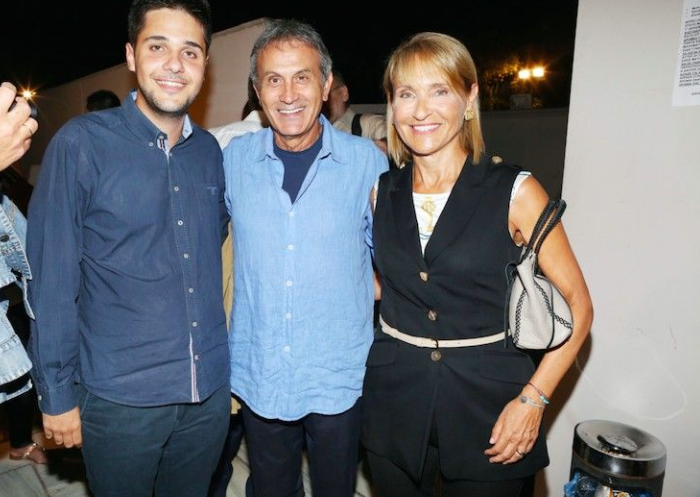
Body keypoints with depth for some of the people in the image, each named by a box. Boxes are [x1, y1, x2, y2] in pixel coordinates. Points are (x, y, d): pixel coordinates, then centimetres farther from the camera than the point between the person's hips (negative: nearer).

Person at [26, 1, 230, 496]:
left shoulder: (209, 151, 2)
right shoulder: (81, 144, -11)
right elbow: (52, 280, -9)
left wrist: (219, 361, 9)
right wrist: (57, 394, -6)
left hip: (209, 391, 4)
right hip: (120, 398, -3)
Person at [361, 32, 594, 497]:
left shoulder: (515, 192, -10)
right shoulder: (382, 192, 1)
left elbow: (577, 305, -7)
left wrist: (533, 399, -14)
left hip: (489, 404, -3)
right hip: (394, 401, 3)